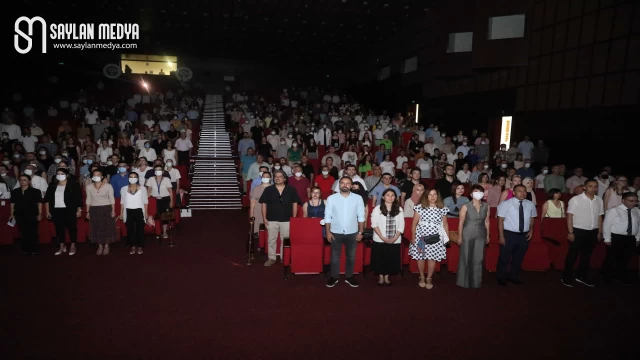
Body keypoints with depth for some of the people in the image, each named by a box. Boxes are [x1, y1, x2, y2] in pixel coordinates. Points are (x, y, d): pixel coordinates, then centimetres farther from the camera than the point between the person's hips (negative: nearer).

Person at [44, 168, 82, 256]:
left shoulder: (73, 184, -3)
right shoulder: (52, 185, 9)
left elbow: (79, 198, -4)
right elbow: (47, 199, 12)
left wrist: (79, 210, -7)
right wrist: (47, 211, 8)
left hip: (69, 210, -4)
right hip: (56, 210, 4)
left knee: (72, 227, 1)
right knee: (59, 228, 10)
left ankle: (73, 246, 12)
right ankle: (61, 246, 21)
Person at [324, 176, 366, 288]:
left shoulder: (358, 198, -4)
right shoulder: (331, 198, -5)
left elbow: (361, 216, 0)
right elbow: (327, 216, -2)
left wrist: (360, 232, -2)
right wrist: (328, 232, -6)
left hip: (352, 233, 1)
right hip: (336, 233, -1)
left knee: (351, 256, 14)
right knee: (335, 256, 10)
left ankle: (349, 277, 30)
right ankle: (334, 277, 26)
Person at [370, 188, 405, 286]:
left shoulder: (399, 209, 4)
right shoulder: (377, 208, -4)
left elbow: (401, 226, 1)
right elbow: (374, 224, -8)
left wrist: (394, 238, -9)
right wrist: (382, 238, -14)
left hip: (394, 241, 2)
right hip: (380, 240, -2)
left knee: (391, 259, 7)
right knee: (380, 259, 4)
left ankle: (386, 277, 23)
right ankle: (380, 277, 20)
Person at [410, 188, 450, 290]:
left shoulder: (442, 209, 1)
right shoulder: (420, 207, -5)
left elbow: (445, 224, 10)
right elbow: (414, 223, -1)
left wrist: (447, 237, 5)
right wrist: (413, 237, -3)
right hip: (421, 236, -1)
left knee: (432, 258, 3)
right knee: (420, 257, 6)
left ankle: (429, 278, 22)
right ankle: (422, 277, 27)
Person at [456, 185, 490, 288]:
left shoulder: (486, 206, 0)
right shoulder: (465, 207, -11)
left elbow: (486, 221, 8)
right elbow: (461, 222, -6)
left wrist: (487, 235, 10)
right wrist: (459, 236, -6)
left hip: (481, 235, 3)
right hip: (467, 235, -3)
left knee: (478, 258, 10)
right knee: (466, 258, 7)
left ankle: (476, 281, 25)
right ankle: (464, 281, 21)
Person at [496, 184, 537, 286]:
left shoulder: (530, 204, 3)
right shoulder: (506, 204, -10)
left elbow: (532, 218, 17)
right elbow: (500, 220, -9)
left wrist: (531, 230, 2)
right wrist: (501, 236, -12)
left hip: (524, 235, 4)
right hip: (509, 234, -4)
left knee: (519, 257, 17)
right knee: (504, 257, 5)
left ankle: (513, 276, 35)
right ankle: (501, 277, 23)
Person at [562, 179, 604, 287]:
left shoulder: (599, 200, 5)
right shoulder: (575, 199, -11)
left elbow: (599, 217, 12)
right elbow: (569, 216, -10)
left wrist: (600, 232, 12)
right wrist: (570, 232, -13)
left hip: (593, 232, 5)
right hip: (578, 231, -5)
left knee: (587, 255, 17)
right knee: (572, 255, 4)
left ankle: (582, 276, 33)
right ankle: (567, 278, 17)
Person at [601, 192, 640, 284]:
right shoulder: (613, 211, -11)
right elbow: (607, 225, -10)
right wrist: (607, 239, -10)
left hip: (631, 239, 5)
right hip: (616, 238, -5)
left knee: (625, 259, 15)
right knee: (611, 258, 4)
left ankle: (621, 275, 33)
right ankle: (607, 276, 21)